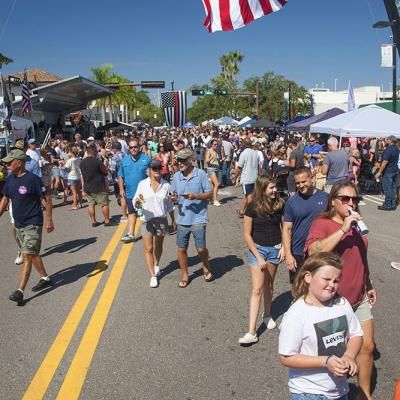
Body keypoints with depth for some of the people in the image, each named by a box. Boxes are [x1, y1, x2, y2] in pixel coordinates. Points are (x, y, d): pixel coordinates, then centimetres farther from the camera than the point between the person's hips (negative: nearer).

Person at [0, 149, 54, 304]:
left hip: (33, 224, -8)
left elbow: (47, 198, -13)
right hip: (18, 224, 8)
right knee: (32, 254, 17)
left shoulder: (32, 179, -17)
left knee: (27, 256, -7)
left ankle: (20, 291, -4)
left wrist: (49, 219, -15)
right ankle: (45, 278, 33)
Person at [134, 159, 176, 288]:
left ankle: (156, 265, 43)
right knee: (148, 248, -4)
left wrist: (173, 221, 10)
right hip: (147, 220, -1)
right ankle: (152, 276, 2)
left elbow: (170, 205, 7)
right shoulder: (142, 184, -6)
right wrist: (137, 201, -27)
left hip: (162, 219, 1)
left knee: (158, 245, 18)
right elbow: (135, 203, -4)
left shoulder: (166, 185, -2)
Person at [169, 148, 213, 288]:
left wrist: (195, 196, -20)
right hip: (182, 219, 4)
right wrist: (173, 198, -12)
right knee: (181, 249, 8)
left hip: (198, 218, -3)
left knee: (201, 248, 1)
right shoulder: (176, 176, 4)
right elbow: (174, 196, 12)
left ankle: (206, 268, 32)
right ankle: (185, 275, 27)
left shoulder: (201, 174, -7)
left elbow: (210, 193, -5)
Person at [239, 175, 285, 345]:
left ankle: (267, 315, 40)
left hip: (275, 248, 3)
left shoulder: (279, 204, -3)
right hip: (257, 248, -3)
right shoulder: (253, 207, -12)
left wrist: (284, 247, -4)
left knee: (269, 285, 15)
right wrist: (258, 256, -13)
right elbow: (247, 234, -9)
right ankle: (252, 332, -5)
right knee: (257, 289, -7)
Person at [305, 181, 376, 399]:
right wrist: (343, 229, -34)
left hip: (359, 299, 6)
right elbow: (314, 252, -35)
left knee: (367, 346, 14)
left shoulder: (356, 224, 6)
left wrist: (369, 285, 24)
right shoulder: (322, 223, -16)